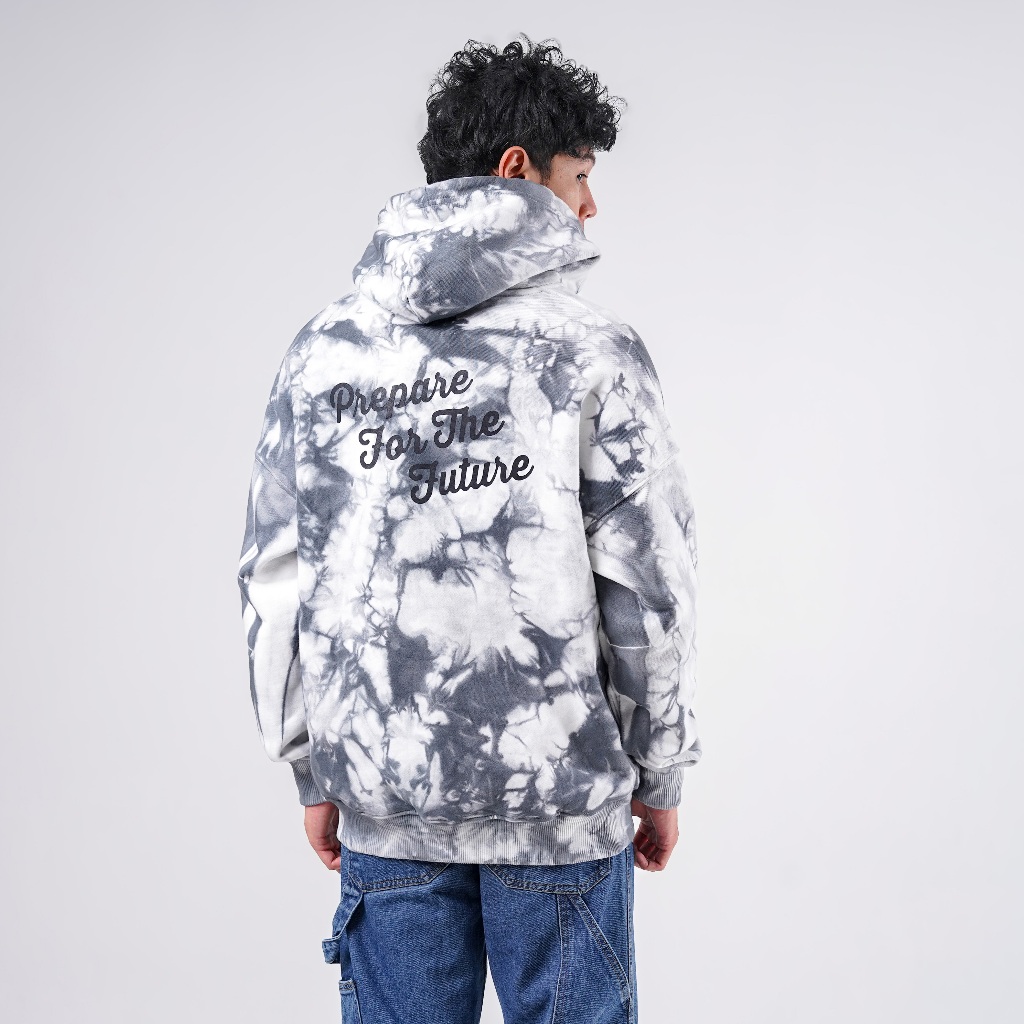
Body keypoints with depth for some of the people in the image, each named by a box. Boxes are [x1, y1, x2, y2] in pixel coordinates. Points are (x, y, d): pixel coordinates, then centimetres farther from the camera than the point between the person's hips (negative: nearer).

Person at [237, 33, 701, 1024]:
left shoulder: (323, 351, 3)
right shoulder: (590, 349, -8)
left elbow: (273, 576, 5)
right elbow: (646, 578, -8)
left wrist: (313, 772, 14)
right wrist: (660, 771, 4)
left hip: (382, 801, 3)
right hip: (559, 793, -3)